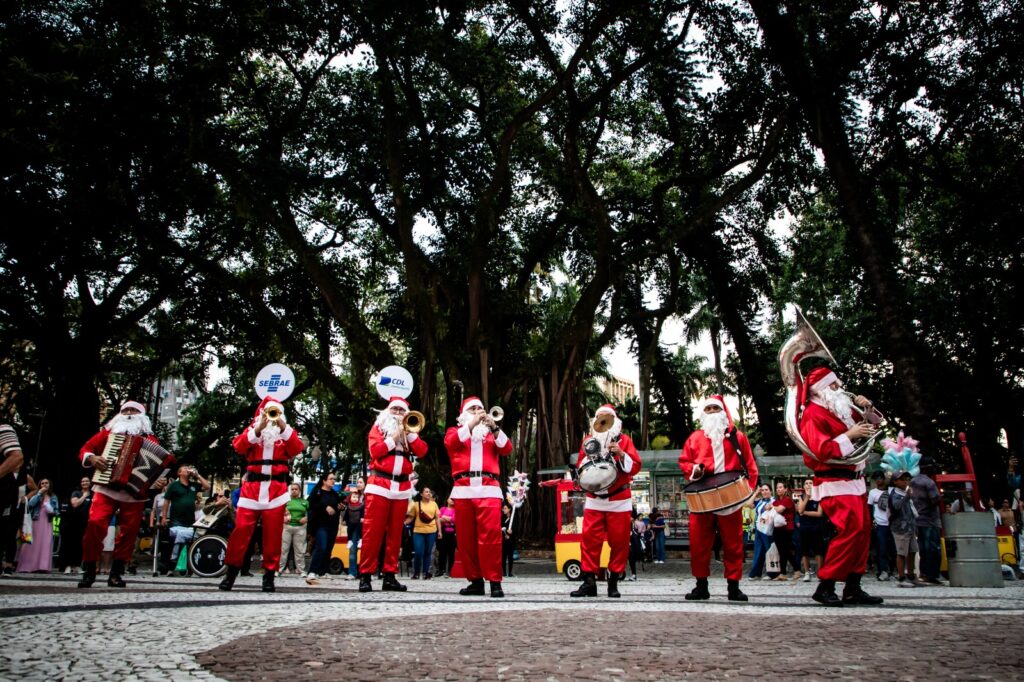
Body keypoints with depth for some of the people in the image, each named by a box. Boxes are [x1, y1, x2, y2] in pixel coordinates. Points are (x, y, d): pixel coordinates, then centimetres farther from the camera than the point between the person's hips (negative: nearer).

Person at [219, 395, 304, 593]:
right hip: (252, 486, 0)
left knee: (273, 532, -1)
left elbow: (297, 449, -4)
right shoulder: (252, 429, 15)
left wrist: (283, 426, -12)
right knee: (242, 528, -4)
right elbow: (239, 446, -3)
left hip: (276, 489, 0)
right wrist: (259, 429, -14)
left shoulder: (287, 432, 15)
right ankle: (231, 571, 5)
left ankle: (269, 574, 3)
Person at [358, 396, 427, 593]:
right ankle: (365, 575, -4)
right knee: (373, 530, -6)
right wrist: (394, 436, -8)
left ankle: (390, 576, 6)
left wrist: (409, 432, -7)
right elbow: (375, 450, -7)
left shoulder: (409, 430, 17)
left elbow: (422, 451, 2)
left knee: (395, 532, 4)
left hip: (402, 487, 4)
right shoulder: (378, 426, 9)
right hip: (380, 484, -4)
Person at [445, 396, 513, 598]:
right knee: (465, 538, 0)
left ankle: (495, 582, -12)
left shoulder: (491, 434, 23)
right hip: (463, 490, 1)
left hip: (488, 490, -1)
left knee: (491, 536, -12)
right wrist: (472, 424, -10)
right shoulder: (455, 431, 20)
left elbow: (507, 449, 6)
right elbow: (450, 442, -4)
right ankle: (475, 581, 7)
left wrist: (495, 428, -7)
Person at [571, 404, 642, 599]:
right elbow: (580, 469, 10)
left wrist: (621, 454, -22)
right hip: (594, 500, 2)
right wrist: (588, 456, -9)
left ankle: (614, 582, 10)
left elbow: (635, 467, -7)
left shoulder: (624, 440, 1)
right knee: (589, 539, -5)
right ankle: (589, 581, -3)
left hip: (619, 500, -2)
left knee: (619, 541, 0)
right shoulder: (588, 441, 8)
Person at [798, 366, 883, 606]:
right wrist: (849, 435, -22)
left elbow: (871, 425, 29)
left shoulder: (840, 409, 16)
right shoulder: (814, 415, -12)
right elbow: (820, 451, -23)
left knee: (863, 532, 7)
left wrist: (867, 408, 9)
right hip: (835, 484, -10)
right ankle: (825, 587, -13)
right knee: (851, 531, -19)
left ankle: (853, 588, 12)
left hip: (854, 481, 10)